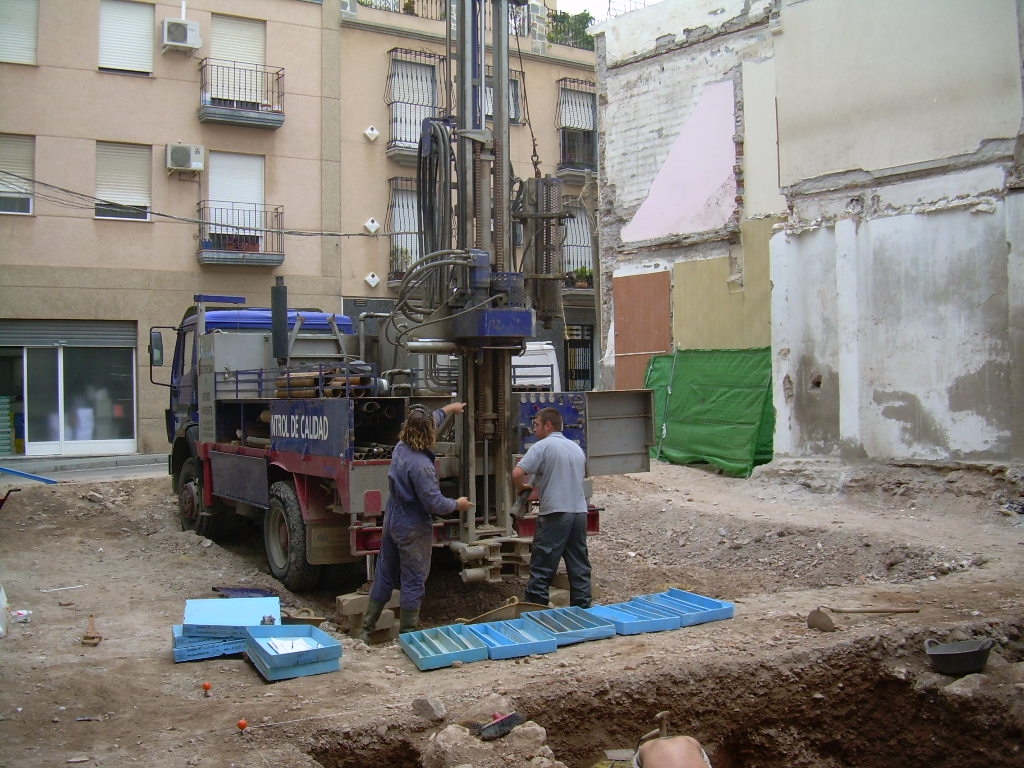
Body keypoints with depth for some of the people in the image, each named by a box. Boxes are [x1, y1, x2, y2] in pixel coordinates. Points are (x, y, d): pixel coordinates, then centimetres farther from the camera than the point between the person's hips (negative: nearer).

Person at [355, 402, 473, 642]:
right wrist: (457, 505, -5)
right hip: (413, 529, -8)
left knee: (384, 577, 17)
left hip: (392, 522, 8)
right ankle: (407, 635, 13)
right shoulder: (421, 465, -26)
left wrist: (448, 409, 32)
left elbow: (427, 422, 18)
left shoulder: (400, 448, -1)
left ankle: (365, 629, 24)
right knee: (413, 583, 4)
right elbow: (435, 504, -24)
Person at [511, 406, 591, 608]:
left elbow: (517, 473, -19)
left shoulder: (542, 446, -8)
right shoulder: (577, 448, 16)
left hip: (555, 514, -7)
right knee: (579, 567, 12)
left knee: (541, 569, 0)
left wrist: (520, 489, 3)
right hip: (580, 512, 7)